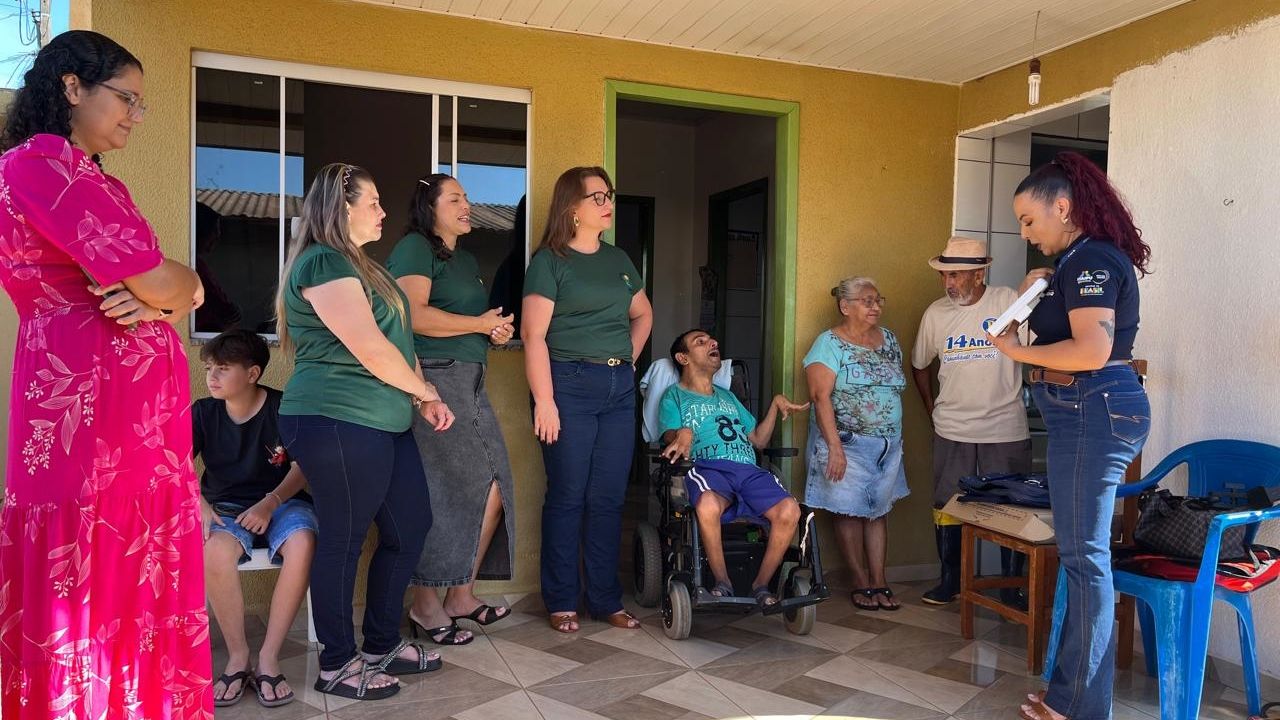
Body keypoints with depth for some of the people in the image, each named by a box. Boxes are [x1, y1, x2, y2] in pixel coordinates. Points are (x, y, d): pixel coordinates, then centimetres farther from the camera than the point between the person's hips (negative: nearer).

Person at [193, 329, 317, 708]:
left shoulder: (282, 407, -7)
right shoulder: (202, 412, 1)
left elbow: (302, 467, -7)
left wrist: (270, 503, -22)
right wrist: (200, 506, -23)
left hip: (282, 500, -1)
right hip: (227, 505, 2)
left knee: (302, 544, -36)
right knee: (215, 551, -35)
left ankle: (269, 656, -21)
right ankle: (237, 655, -14)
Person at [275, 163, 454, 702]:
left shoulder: (360, 265, 20)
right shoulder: (324, 263, -12)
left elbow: (391, 343, 19)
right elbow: (368, 348, -19)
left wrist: (419, 401, 6)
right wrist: (425, 392, -4)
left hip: (382, 423, 10)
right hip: (338, 422, -10)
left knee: (410, 527, 13)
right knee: (344, 540, 1)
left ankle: (382, 646, 28)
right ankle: (337, 665, 18)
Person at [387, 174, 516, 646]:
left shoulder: (467, 259, 24)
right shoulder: (414, 248, -4)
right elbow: (413, 315, -18)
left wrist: (497, 332, 10)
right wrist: (479, 324, -9)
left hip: (470, 383, 9)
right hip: (433, 380, -9)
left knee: (493, 490, 4)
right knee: (448, 495, -7)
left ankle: (462, 595, 18)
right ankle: (425, 606, 7)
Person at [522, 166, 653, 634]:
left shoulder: (618, 259, 15)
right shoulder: (550, 260, -3)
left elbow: (643, 315, 29)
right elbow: (534, 334, -10)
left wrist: (629, 359, 14)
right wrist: (544, 400, -16)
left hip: (619, 388, 6)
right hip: (570, 384, -5)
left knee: (609, 497, 8)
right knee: (568, 496, 1)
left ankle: (606, 599, 19)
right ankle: (561, 602, 14)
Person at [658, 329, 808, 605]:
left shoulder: (727, 396, 35)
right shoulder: (675, 395, 20)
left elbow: (759, 440, 30)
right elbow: (669, 436, 1)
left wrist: (775, 404, 19)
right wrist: (683, 433, -22)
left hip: (749, 469, 4)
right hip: (707, 467, -4)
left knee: (789, 510, -27)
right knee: (708, 505, -41)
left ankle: (761, 584, -9)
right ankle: (722, 582, -18)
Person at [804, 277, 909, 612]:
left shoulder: (889, 339, 11)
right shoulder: (829, 343, -9)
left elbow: (896, 387, 17)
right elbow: (821, 396, -16)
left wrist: (896, 439, 13)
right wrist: (834, 446, -21)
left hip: (887, 445, 6)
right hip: (847, 443, -5)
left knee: (877, 511, 9)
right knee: (851, 512, 1)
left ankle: (879, 583, 16)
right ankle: (861, 582, 15)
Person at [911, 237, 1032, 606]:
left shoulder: (1009, 302, -8)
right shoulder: (936, 313, 3)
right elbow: (920, 365, 16)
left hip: (1006, 430, -3)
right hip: (952, 432, 3)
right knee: (947, 506, 9)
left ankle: (1012, 585, 22)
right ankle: (951, 579, 26)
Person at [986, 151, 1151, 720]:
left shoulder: (1091, 259, -14)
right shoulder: (1083, 259, 18)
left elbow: (1092, 351, -24)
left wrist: (1017, 350, -12)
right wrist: (1039, 291, 10)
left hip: (1092, 411, -11)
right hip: (1087, 413, 11)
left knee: (1084, 555, -3)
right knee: (1081, 552, 13)